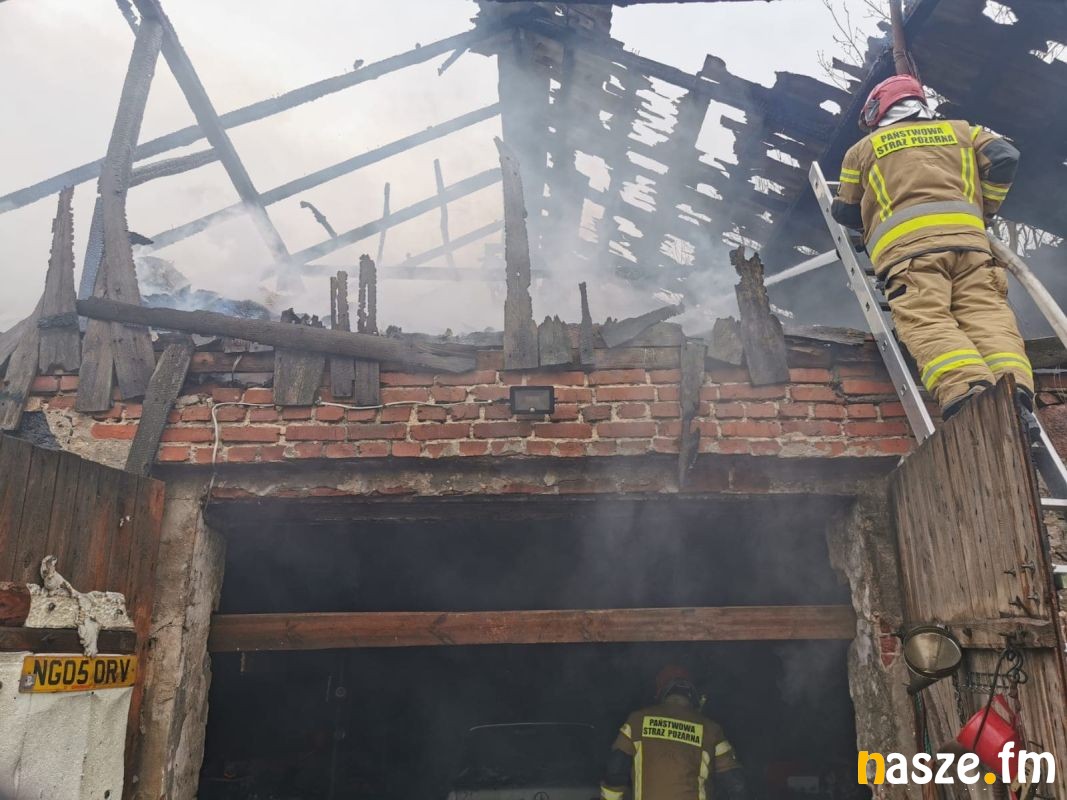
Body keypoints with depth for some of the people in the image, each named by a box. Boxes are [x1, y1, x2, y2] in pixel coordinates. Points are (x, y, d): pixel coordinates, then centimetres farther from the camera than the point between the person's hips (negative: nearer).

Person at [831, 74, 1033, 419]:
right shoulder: (959, 129, 32)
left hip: (908, 244, -3)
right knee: (986, 313, -10)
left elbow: (846, 213, 29)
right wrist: (984, 209, 30)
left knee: (926, 320, -20)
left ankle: (967, 390, -45)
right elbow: (1005, 157, 18)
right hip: (967, 236, 3)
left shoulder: (863, 148, 26)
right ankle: (1015, 387, -36)